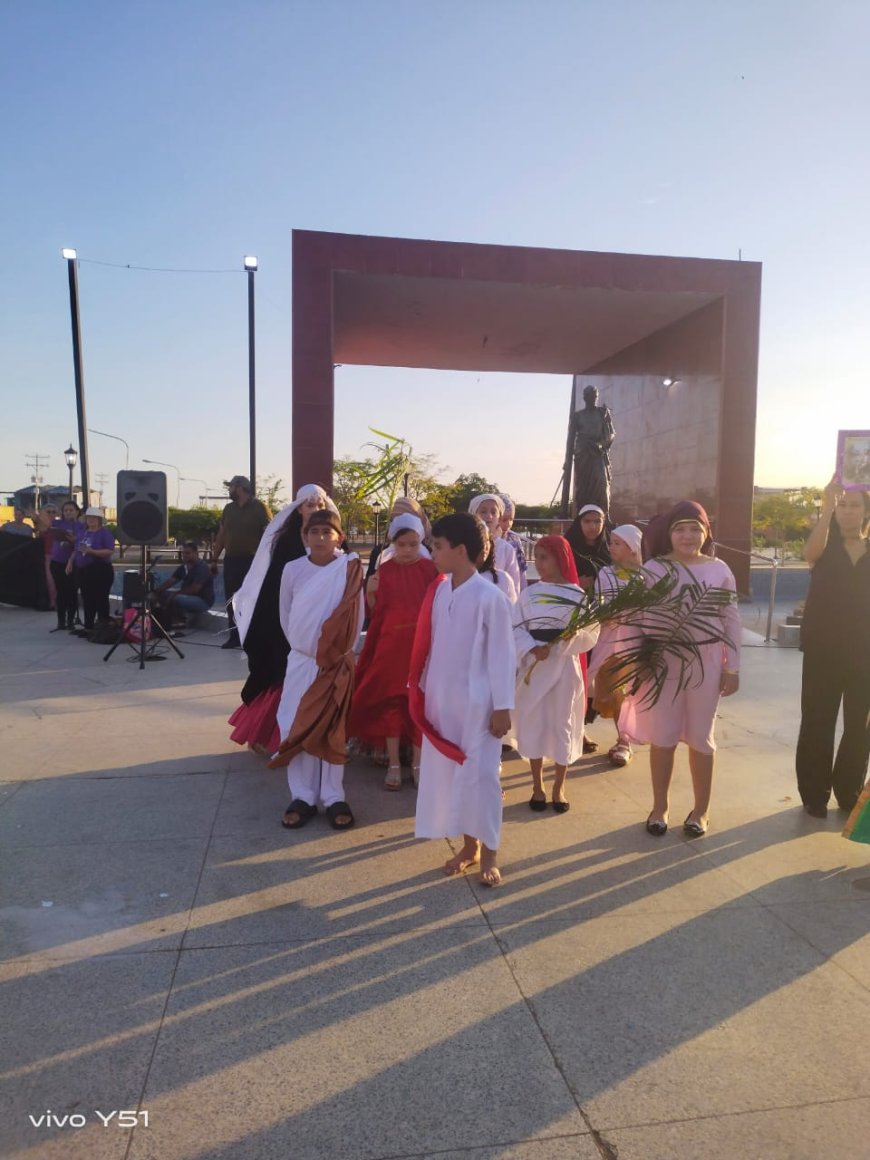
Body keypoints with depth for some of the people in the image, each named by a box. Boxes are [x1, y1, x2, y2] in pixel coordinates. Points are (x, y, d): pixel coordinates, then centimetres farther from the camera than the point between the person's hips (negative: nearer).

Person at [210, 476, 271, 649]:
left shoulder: (259, 508, -4)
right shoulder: (228, 509, 12)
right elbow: (221, 535, 16)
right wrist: (214, 559, 14)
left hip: (252, 561, -5)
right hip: (231, 561, 5)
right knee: (231, 601, 6)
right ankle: (234, 637, 16)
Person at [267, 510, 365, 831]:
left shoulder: (350, 569, -7)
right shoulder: (292, 569, -2)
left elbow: (356, 615, -3)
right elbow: (285, 615, 7)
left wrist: (343, 651, -4)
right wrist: (300, 646, 7)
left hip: (337, 662, -2)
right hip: (300, 661, 2)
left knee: (332, 729, 5)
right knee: (297, 729, 4)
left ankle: (333, 797, 14)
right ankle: (302, 797, 14)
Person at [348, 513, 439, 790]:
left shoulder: (431, 569, -1)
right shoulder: (384, 571, 0)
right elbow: (376, 614, 3)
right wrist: (370, 594, -14)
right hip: (391, 645, 1)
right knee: (391, 702, 6)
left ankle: (417, 763, 21)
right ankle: (393, 764, 18)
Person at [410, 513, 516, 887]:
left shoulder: (490, 596, -15)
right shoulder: (437, 591, 3)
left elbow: (502, 655, -12)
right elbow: (427, 646, 9)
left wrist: (502, 706, -12)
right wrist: (420, 689, 11)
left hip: (477, 703, -6)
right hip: (441, 698, 6)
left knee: (480, 774, 3)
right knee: (447, 772, 12)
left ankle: (489, 854, 20)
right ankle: (469, 846, 28)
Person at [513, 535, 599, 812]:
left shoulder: (577, 596, -1)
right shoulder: (528, 594, 3)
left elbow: (591, 636, -4)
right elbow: (516, 629, -3)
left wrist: (573, 635, -24)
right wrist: (532, 649, -19)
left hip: (564, 668, -1)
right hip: (533, 667, 2)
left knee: (562, 725, 6)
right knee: (533, 724, 6)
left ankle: (558, 787, 22)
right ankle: (537, 786, 22)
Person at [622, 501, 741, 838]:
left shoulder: (719, 570, 0)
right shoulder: (652, 569, -3)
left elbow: (731, 621, 3)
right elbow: (637, 618, -2)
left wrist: (732, 668, 1)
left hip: (705, 666, 1)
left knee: (700, 738, 12)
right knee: (662, 738, 8)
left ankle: (701, 810, 28)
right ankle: (659, 807, 26)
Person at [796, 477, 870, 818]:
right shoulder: (827, 547, 1)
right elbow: (810, 552, -25)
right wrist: (827, 506, -37)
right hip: (823, 652, -2)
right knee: (817, 724, 2)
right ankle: (814, 794, 14)